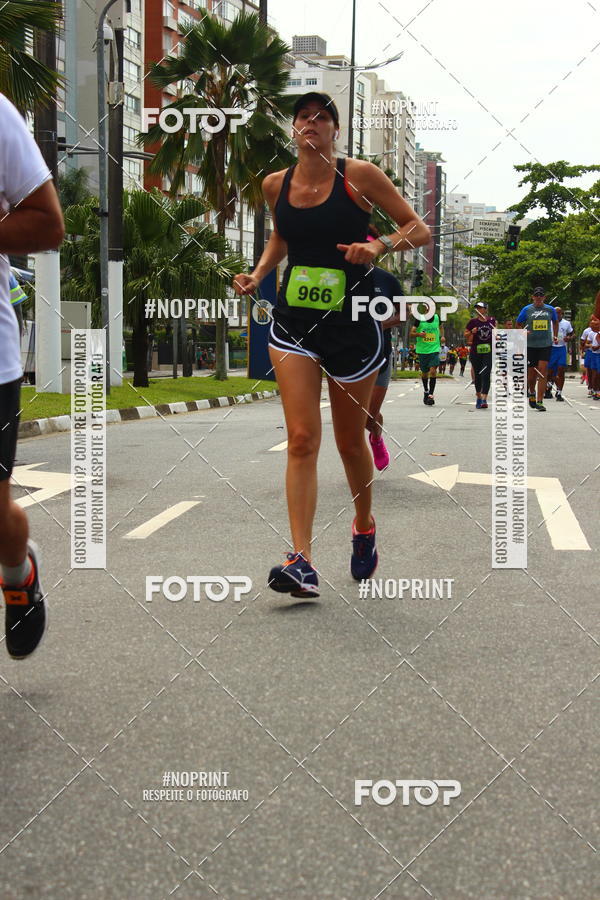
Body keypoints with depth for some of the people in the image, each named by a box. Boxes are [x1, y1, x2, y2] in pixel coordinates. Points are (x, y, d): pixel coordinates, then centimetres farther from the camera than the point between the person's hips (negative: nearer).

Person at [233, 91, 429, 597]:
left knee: (350, 442, 10)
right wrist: (257, 276, 8)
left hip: (352, 325, -2)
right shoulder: (276, 185, 5)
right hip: (293, 323, 2)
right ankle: (302, 561, -14)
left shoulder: (359, 175, -7)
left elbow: (420, 230, -3)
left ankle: (364, 527, 38)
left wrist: (379, 246, -21)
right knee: (302, 440, -11)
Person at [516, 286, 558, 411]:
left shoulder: (550, 309, 7)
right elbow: (518, 324, 9)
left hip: (546, 345, 0)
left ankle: (539, 401, -12)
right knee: (531, 372, 6)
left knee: (542, 372, -11)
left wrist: (555, 336, 16)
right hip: (530, 345, 0)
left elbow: (555, 322, 25)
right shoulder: (526, 309, 2)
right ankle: (532, 393, 38)